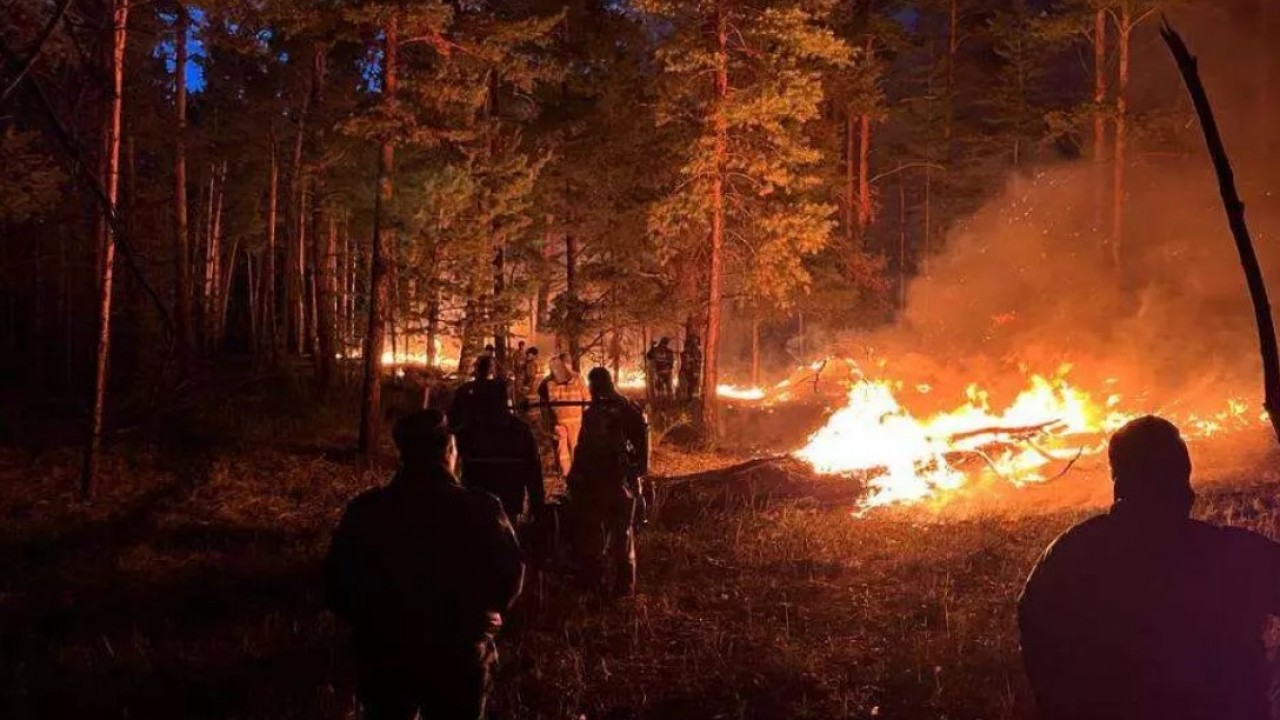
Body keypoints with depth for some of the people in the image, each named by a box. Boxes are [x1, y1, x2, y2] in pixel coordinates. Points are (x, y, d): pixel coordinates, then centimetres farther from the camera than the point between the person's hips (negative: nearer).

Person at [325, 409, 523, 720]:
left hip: (384, 659, 1)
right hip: (460, 660, -1)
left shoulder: (365, 510, -10)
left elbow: (337, 588, -5)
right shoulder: (480, 510, -15)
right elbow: (509, 577, -9)